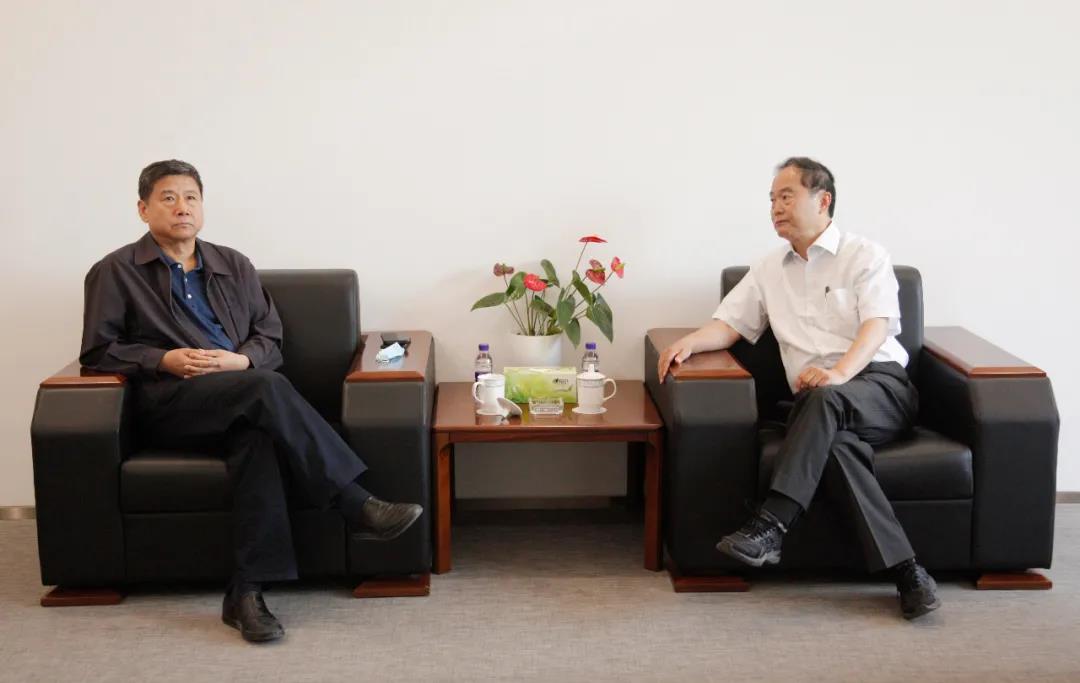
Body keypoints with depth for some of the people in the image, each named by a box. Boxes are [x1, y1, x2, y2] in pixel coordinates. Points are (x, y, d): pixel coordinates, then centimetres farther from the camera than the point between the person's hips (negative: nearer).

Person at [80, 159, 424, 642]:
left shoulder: (233, 265, 23)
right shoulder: (114, 272, 12)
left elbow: (271, 338, 18)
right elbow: (97, 352, 6)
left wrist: (241, 360, -5)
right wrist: (164, 360, -10)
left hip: (239, 393, 4)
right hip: (171, 403, -3)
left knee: (257, 434, -36)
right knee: (266, 387, -35)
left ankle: (246, 593, -39)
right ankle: (355, 506, -34)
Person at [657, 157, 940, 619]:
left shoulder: (865, 256, 9)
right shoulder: (770, 270, 25)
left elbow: (876, 325, -6)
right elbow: (729, 325, 19)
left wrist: (840, 373, -26)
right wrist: (690, 342, -5)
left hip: (881, 387, -3)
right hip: (818, 405, 3)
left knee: (823, 400, -37)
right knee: (838, 442, -34)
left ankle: (771, 525, -44)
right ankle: (905, 568, -36)